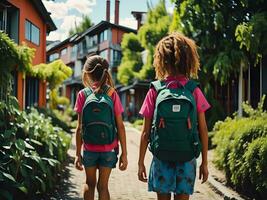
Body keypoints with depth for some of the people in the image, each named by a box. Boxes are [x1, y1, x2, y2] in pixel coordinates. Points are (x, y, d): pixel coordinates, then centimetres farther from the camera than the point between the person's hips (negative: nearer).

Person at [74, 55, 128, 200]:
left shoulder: (83, 95, -5)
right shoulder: (112, 94, -4)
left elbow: (80, 128, -6)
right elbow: (120, 126, -5)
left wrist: (78, 153, 1)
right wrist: (124, 153, 0)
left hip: (89, 148, 0)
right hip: (109, 148, 0)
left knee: (90, 183, 19)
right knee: (103, 186, 9)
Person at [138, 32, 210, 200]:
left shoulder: (155, 91, -5)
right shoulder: (195, 91, -3)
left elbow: (146, 132, -4)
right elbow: (203, 130, -1)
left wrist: (141, 162, 5)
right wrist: (205, 162, 7)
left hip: (162, 157, 0)